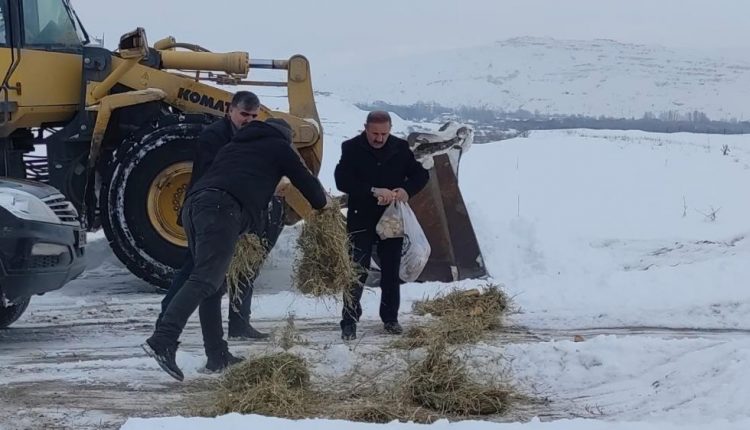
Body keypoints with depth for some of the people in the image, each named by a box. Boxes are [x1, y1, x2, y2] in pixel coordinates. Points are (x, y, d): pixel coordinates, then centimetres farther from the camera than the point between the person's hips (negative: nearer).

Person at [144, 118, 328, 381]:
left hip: (192, 203, 7)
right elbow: (305, 180, 24)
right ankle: (162, 341, -32)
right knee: (204, 281, -17)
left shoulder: (234, 145, 37)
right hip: (223, 208, -7)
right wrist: (321, 203, 46)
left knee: (211, 282, 14)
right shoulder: (279, 147, 21)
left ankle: (217, 354, 12)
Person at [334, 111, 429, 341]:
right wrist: (373, 191, -27)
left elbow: (421, 174, 6)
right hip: (361, 220, -3)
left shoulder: (400, 148, 0)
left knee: (391, 271, 11)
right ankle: (349, 322, -1)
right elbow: (342, 181, -17)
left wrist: (407, 190, -15)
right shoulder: (352, 149, -8)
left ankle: (390, 318, 23)